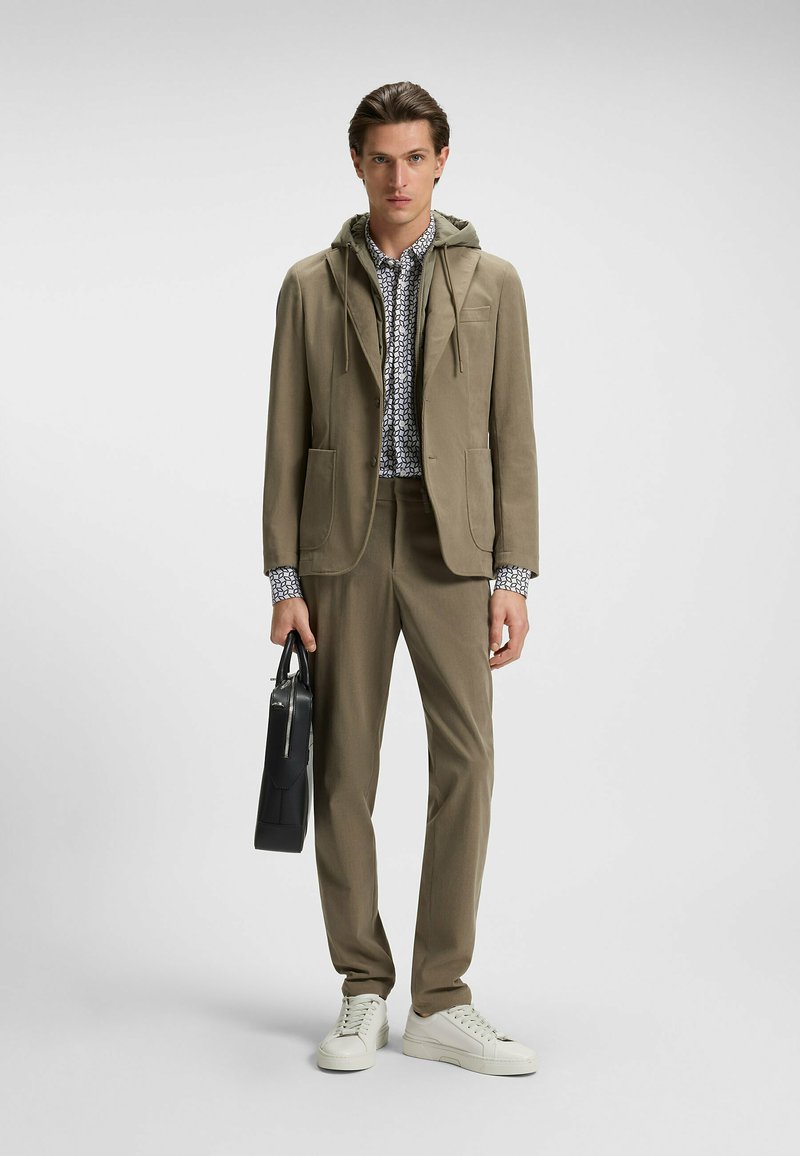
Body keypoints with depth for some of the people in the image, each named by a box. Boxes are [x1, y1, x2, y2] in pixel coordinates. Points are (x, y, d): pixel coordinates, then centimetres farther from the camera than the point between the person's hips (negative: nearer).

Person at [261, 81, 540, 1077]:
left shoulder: (491, 282, 7)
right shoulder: (312, 285, 8)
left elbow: (512, 435, 4)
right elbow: (285, 439, 6)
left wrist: (514, 578, -4)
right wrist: (283, 579, -2)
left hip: (450, 545, 0)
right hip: (343, 545, 0)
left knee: (465, 761, -7)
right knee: (343, 768, 1)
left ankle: (441, 1002, 3)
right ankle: (364, 995, 13)